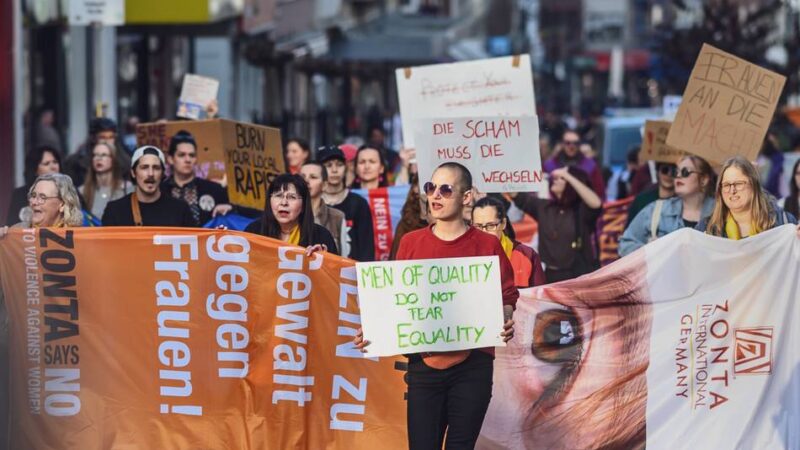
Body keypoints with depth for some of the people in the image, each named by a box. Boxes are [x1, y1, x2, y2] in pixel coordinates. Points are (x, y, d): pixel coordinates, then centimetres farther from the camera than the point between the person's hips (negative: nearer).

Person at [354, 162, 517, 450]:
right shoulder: (411, 243, 7)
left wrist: (505, 323, -18)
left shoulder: (487, 246, 1)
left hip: (472, 365, -2)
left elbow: (507, 297, 3)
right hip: (424, 364, 2)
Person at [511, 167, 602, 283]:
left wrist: (568, 176, -28)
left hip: (580, 276, -5)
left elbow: (596, 203, -30)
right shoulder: (543, 207, 8)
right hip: (552, 276, 5)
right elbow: (516, 195, 7)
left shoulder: (582, 209, -8)